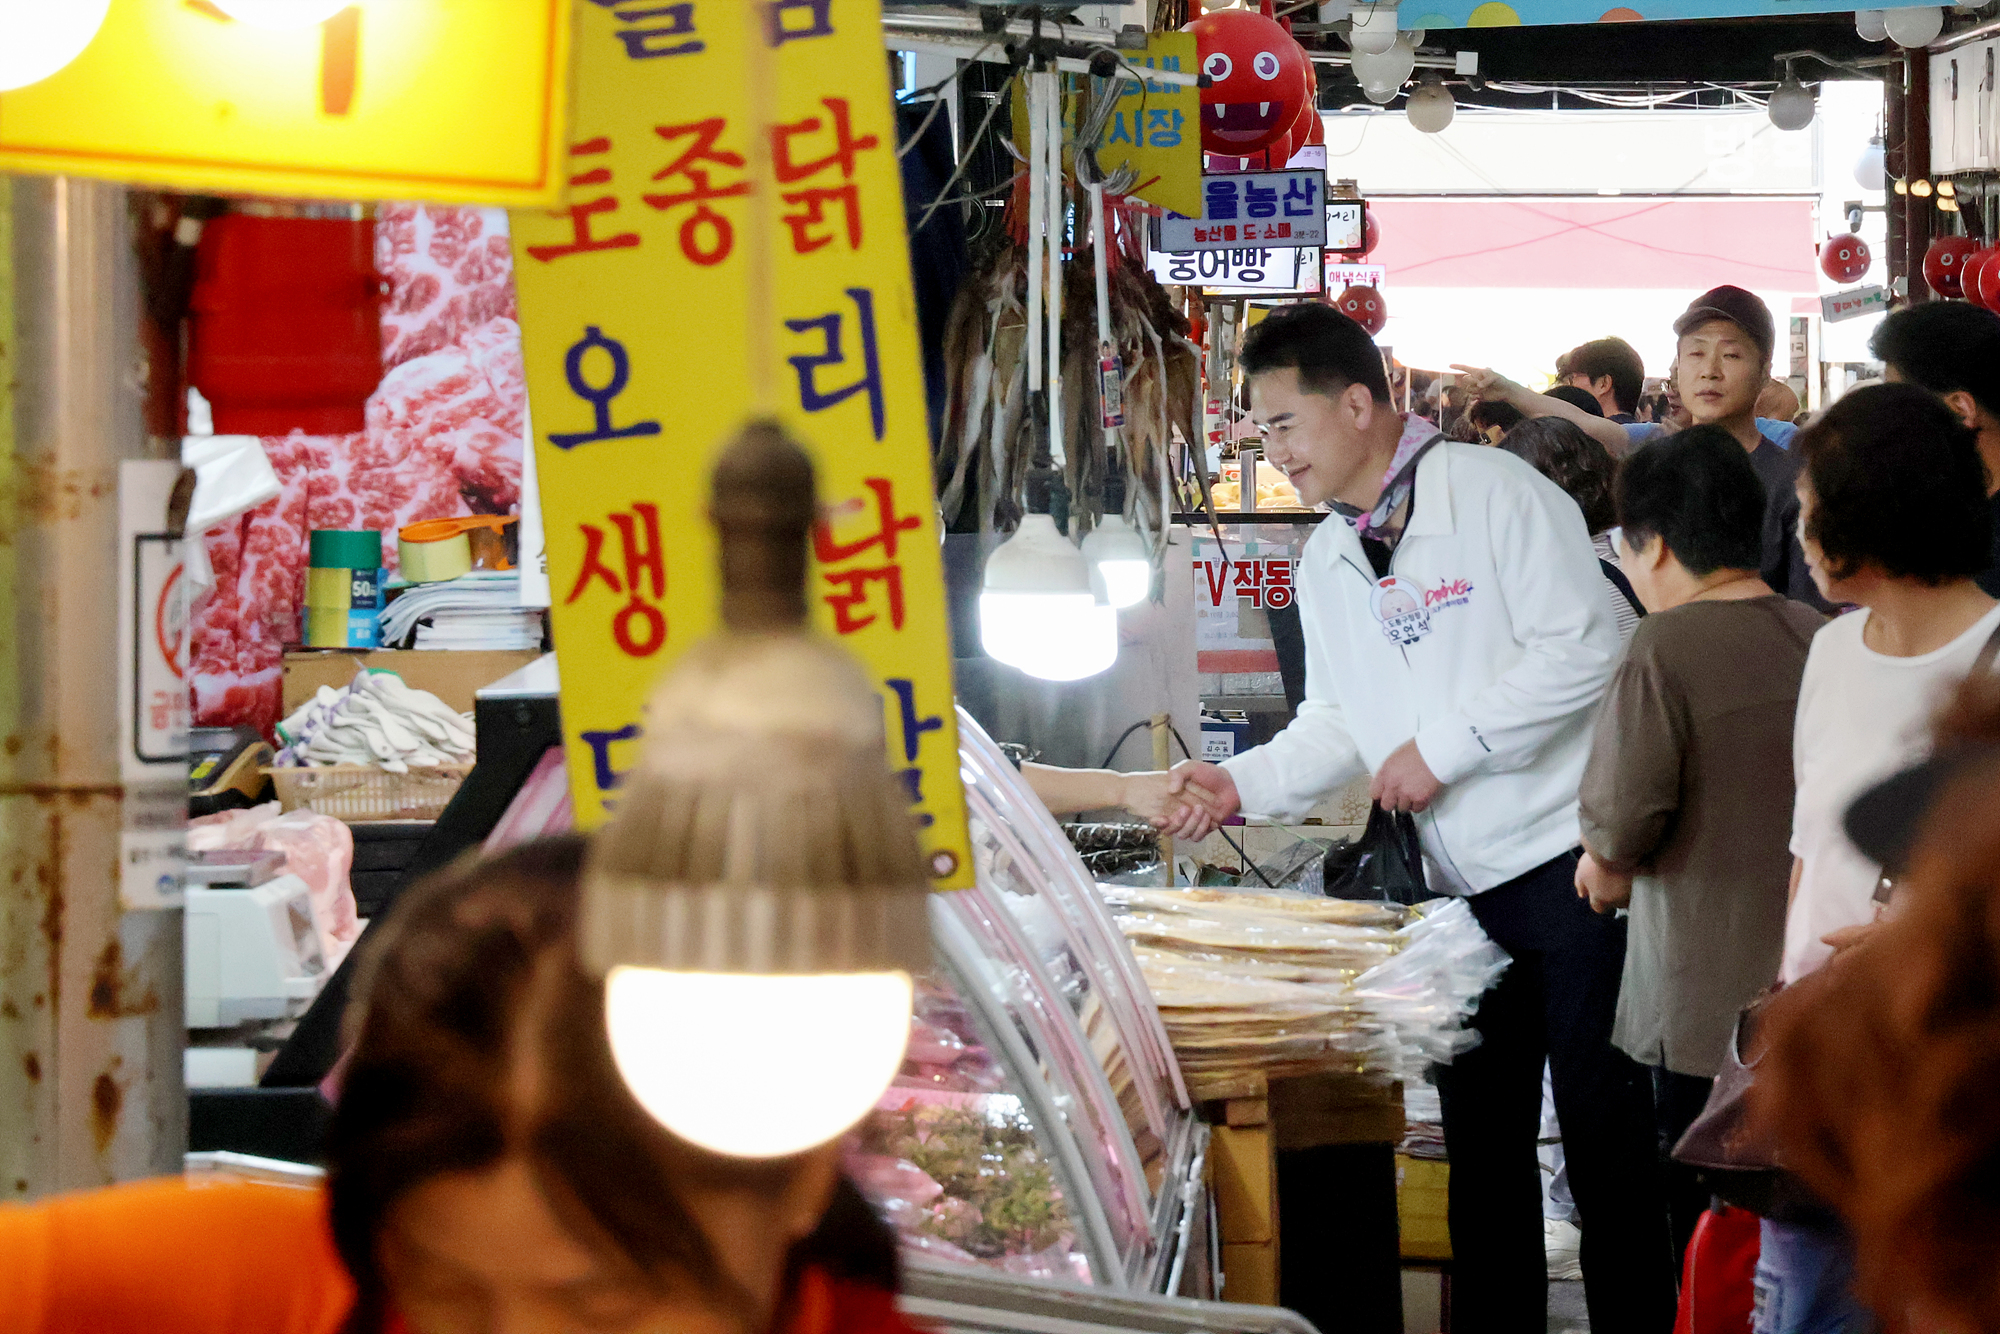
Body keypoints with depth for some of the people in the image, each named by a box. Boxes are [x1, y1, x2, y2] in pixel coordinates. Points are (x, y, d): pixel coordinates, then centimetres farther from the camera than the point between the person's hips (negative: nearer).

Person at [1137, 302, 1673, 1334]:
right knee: (1480, 1137, 10)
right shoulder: (1326, 560, 13)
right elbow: (1338, 726, 17)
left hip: (1565, 860, -7)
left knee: (1602, 1122, -3)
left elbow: (1580, 649, -17)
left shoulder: (1493, 492, -10)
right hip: (1461, 887, 7)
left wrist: (1443, 749, -15)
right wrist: (1244, 783, 0)